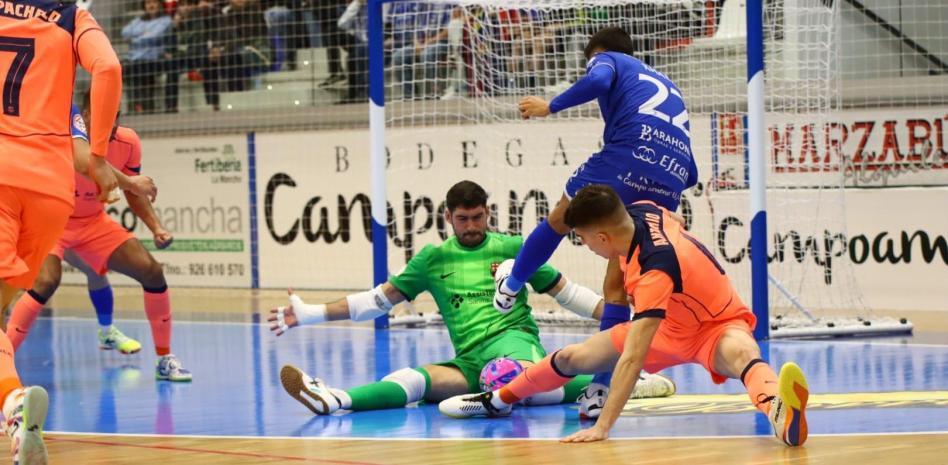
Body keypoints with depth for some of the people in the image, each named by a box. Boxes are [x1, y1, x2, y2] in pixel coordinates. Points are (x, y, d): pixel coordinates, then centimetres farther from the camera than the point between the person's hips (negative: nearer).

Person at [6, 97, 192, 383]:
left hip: (93, 222, 5)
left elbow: (133, 193, 4)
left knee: (151, 271, -5)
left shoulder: (127, 142, -13)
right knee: (46, 281, -31)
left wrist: (156, 227, -8)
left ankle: (165, 360, 9)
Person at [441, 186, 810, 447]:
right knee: (571, 358, 10)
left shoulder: (654, 272, -39)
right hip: (670, 324, 9)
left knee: (742, 354, -46)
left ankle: (780, 412, -80)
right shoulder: (642, 211, -17)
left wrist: (602, 427, -43)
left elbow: (632, 359, -42)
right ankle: (499, 401, 36)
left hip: (717, 327, -9)